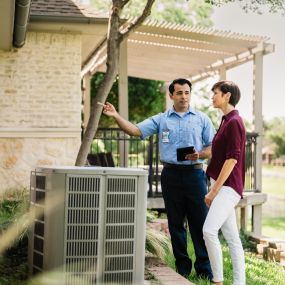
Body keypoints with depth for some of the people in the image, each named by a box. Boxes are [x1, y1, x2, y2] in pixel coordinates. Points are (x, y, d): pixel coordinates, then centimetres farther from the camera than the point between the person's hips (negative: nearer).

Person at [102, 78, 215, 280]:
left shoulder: (202, 119, 7)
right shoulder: (161, 119, 9)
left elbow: (213, 147, 6)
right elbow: (135, 130, 0)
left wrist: (199, 155, -14)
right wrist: (116, 116, -12)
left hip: (194, 174, -1)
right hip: (171, 174, 2)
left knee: (200, 222, -2)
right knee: (175, 223, 7)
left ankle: (205, 270, 6)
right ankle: (182, 268, 18)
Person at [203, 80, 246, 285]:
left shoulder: (234, 122, -12)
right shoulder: (227, 121, 17)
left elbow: (232, 158, -17)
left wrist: (214, 190, -16)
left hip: (228, 187, -10)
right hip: (223, 186, 10)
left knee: (209, 230, -21)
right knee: (232, 237, 9)